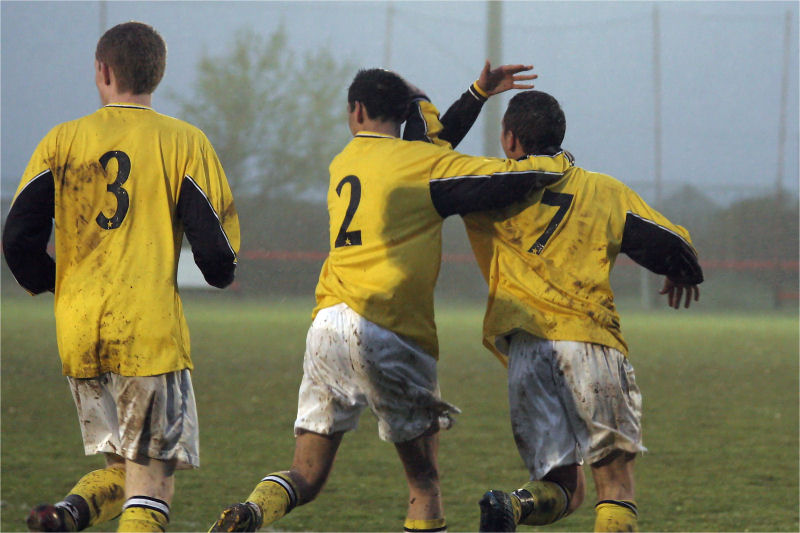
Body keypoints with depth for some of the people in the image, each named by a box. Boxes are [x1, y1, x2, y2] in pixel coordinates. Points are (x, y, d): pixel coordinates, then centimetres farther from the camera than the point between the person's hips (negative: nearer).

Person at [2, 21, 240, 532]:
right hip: (151, 334, -3)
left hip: (78, 336, 3)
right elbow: (216, 244, -3)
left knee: (121, 466, 17)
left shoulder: (63, 140, 7)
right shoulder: (184, 142, 0)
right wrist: (222, 273, 21)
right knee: (153, 478, 0)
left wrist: (49, 282, 24)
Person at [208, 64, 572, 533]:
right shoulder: (418, 162, -1)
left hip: (327, 325, 5)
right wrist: (558, 165, 14)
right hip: (389, 333, -5)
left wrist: (478, 93, 31)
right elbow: (505, 179, -5)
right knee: (425, 481, 6)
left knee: (307, 477, 8)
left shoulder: (344, 163, 19)